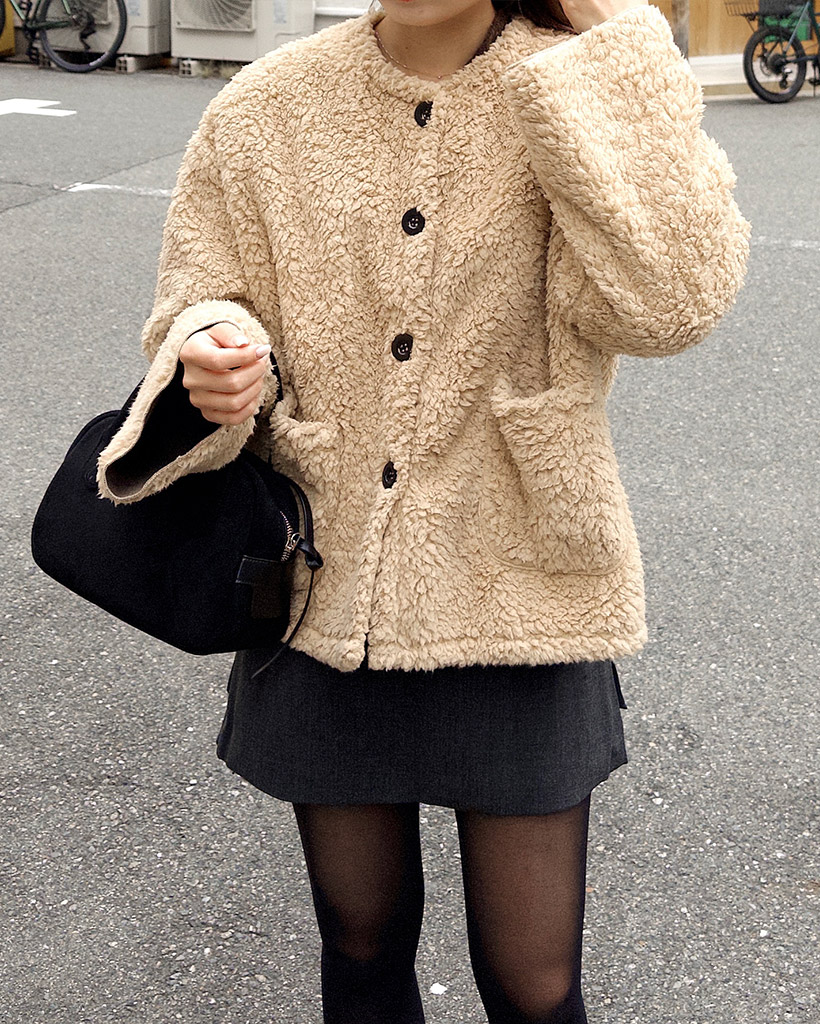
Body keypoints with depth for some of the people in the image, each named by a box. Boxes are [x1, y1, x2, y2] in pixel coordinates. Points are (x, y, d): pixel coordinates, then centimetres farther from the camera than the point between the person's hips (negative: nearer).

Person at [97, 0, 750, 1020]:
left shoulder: (583, 92, -7)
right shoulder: (264, 111, -1)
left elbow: (669, 299, -25)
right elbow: (195, 301, 3)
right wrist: (212, 357, -21)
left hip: (513, 594, -2)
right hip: (323, 591, 2)